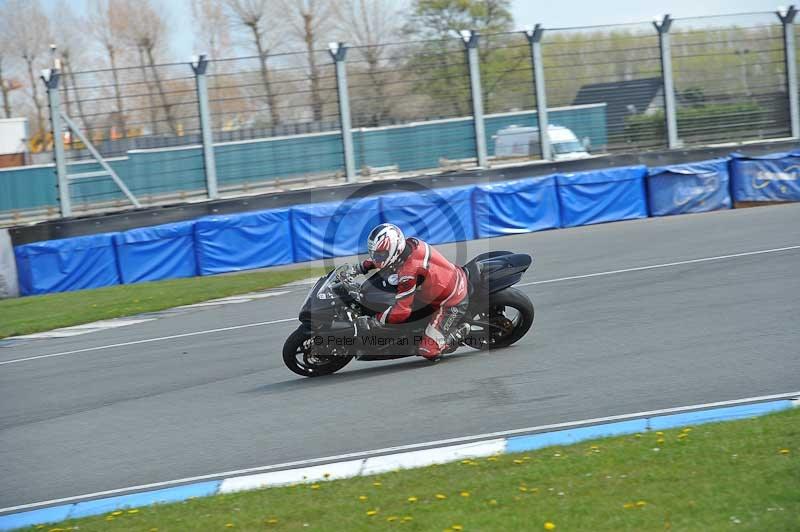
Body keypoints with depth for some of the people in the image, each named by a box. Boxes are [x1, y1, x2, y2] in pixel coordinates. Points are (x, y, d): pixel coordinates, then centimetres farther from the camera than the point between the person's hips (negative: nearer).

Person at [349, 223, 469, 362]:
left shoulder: (409, 271, -33)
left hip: (452, 303, -9)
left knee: (428, 352, -12)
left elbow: (402, 310, -31)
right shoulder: (408, 243, -8)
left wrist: (374, 321, -24)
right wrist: (361, 267, 13)